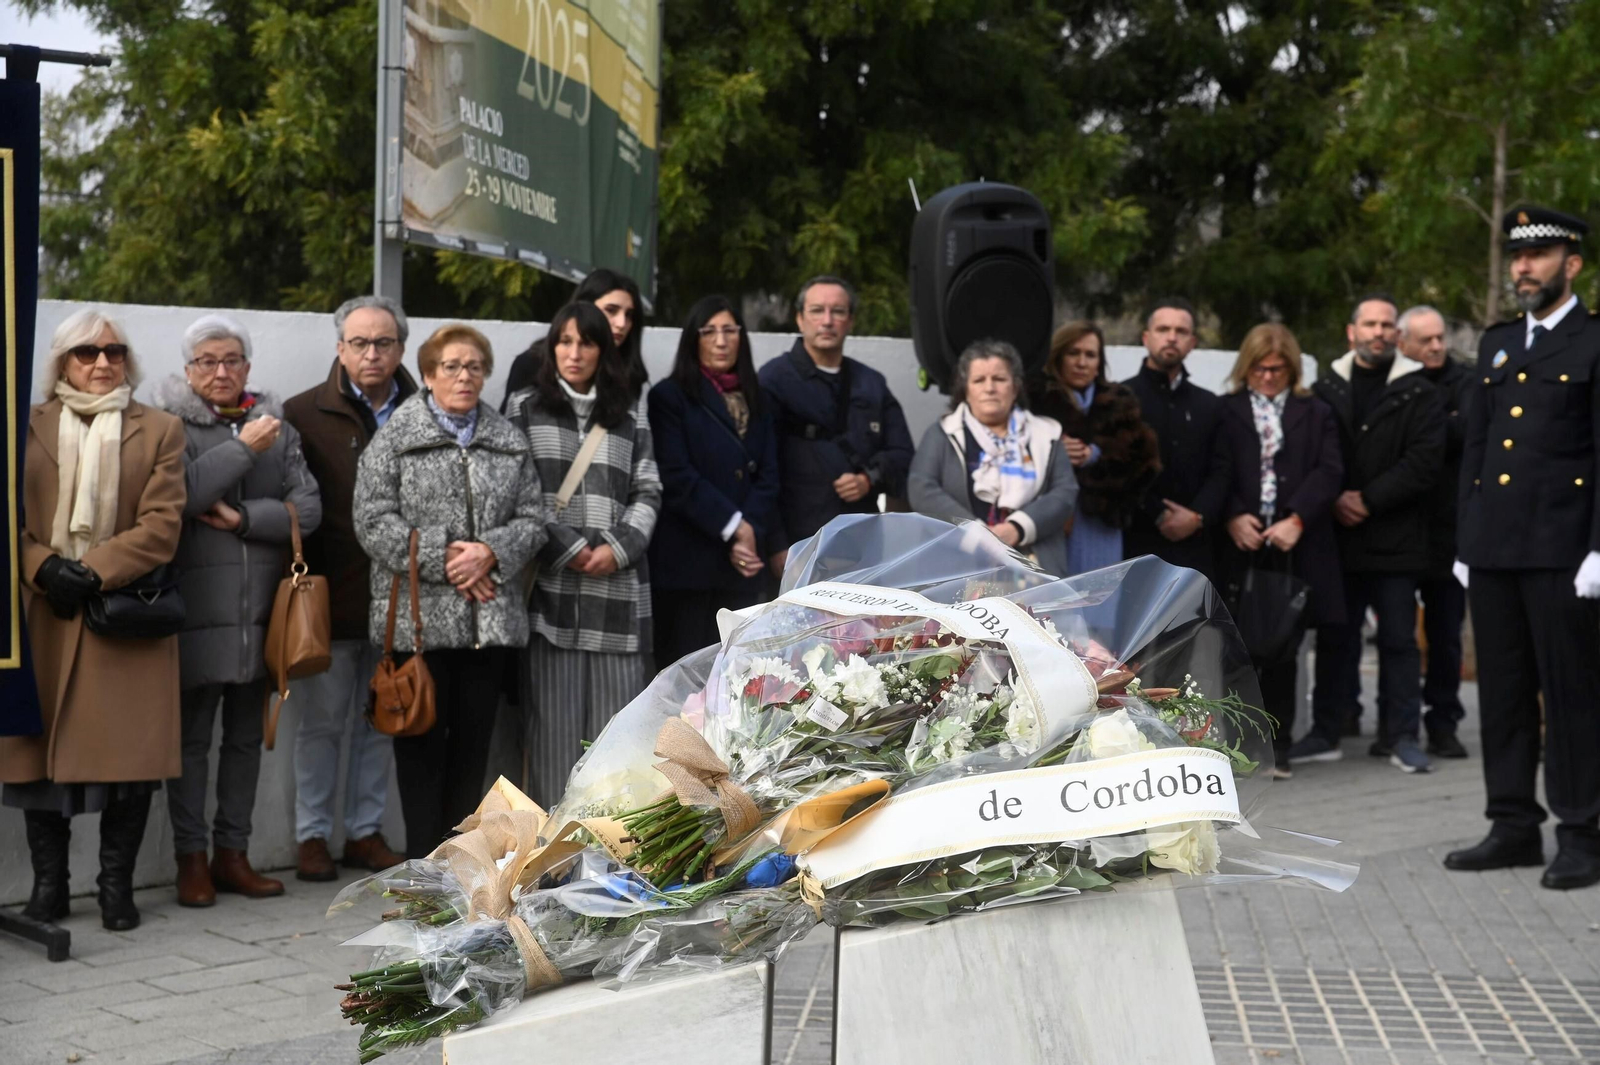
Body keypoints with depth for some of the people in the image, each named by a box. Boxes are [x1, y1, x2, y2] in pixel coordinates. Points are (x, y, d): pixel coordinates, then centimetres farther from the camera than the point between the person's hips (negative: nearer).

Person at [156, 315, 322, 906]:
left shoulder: (277, 428, 12)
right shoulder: (172, 426, 0)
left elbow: (308, 507, 2)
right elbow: (177, 494, -18)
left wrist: (244, 518, -11)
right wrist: (243, 449, -14)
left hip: (259, 610, 4)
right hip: (196, 607, -4)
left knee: (246, 736, 11)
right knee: (192, 736, 1)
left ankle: (233, 853, 20)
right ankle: (191, 858, 9)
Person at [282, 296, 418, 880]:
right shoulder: (305, 414, -2)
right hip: (329, 596, -3)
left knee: (380, 721, 11)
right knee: (322, 721, 6)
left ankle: (366, 830, 22)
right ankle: (312, 835, 16)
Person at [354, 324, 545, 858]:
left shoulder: (510, 442, 12)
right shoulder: (393, 439, 0)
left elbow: (531, 519, 8)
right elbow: (374, 523, -8)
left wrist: (491, 552, -11)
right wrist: (441, 559, -13)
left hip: (488, 615, 3)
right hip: (419, 615, -3)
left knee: (474, 739, 7)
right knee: (422, 738, 1)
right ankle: (423, 858, 9)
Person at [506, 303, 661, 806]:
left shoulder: (630, 415, 16)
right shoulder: (525, 408, 9)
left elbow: (648, 492, 12)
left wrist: (619, 549, -5)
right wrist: (567, 549, -8)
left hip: (616, 584, 2)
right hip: (549, 584, -2)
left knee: (614, 715, -2)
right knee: (553, 716, -5)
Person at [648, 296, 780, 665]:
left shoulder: (754, 401, 18)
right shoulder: (670, 396, 3)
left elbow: (768, 477, 10)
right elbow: (677, 477, -7)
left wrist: (751, 533, -7)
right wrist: (733, 527, -10)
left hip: (744, 564, 4)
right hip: (686, 562, -4)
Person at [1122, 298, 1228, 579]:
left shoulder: (1208, 405, 18)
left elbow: (1220, 472, 9)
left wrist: (1197, 517, -7)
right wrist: (1158, 515, -10)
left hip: (1194, 547, 4)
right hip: (1136, 544, -4)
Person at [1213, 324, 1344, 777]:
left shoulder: (1315, 413, 13)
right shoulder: (1226, 411, 9)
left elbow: (1329, 471, 1)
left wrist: (1297, 520, -12)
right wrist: (1233, 516, -15)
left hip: (1296, 548, 1)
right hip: (1241, 545, -1)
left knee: (1283, 650, 4)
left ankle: (1277, 745, 10)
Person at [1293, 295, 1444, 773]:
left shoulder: (1419, 394, 1)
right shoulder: (1326, 390, 9)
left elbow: (1424, 463, -7)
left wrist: (1368, 499, -11)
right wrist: (1334, 500, -9)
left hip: (1395, 540, -2)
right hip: (1336, 537, 2)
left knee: (1399, 639, 3)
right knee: (1335, 636, 8)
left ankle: (1400, 735, 10)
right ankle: (1326, 732, 15)